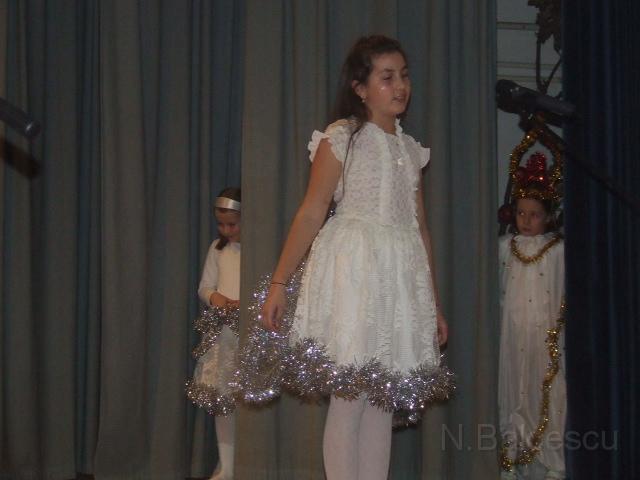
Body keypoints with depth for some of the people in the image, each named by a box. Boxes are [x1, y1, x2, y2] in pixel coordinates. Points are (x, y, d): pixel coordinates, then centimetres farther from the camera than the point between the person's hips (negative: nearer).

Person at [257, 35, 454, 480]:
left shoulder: (410, 148, 15)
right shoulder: (341, 138, -2)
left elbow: (421, 229, 17)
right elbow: (311, 214, -6)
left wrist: (435, 304, 17)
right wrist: (280, 283, -11)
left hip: (401, 276, 6)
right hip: (353, 271, -6)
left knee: (384, 401, 6)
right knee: (349, 397, -6)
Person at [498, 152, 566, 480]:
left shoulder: (557, 249, -2)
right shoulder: (506, 246, 8)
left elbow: (564, 292, -2)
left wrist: (558, 326, -7)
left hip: (545, 331, -3)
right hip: (513, 332, 3)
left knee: (547, 391, -4)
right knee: (514, 391, 5)